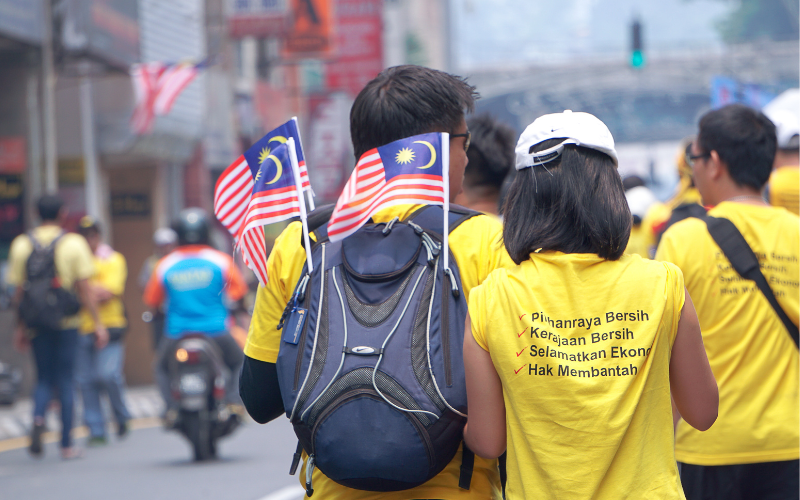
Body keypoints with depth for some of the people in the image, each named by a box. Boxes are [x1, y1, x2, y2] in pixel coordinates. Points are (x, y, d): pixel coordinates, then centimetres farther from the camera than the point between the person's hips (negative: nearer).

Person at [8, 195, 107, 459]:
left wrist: (20, 327, 11)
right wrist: (98, 323, -2)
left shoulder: (21, 244, 2)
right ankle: (66, 444, 8)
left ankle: (38, 418, -15)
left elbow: (18, 291, 3)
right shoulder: (74, 243, -5)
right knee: (66, 380, 6)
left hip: (37, 324, 2)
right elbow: (84, 288, -7)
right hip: (66, 321, -2)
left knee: (44, 378, 14)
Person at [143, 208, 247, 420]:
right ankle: (233, 401, -1)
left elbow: (151, 300, 10)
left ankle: (171, 407, 4)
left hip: (177, 335, 1)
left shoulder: (165, 265, 1)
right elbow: (239, 291, 8)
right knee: (239, 362, 24)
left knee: (161, 367, 27)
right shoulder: (220, 260, -2)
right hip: (216, 331, -1)